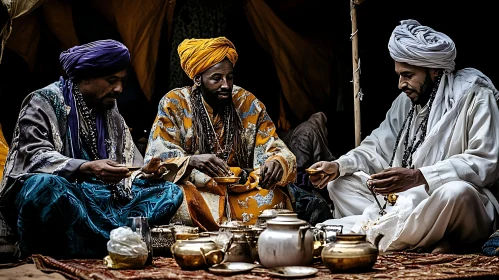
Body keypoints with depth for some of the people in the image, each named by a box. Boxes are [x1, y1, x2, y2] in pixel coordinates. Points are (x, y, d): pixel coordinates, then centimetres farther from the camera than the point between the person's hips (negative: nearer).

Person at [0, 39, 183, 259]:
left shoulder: (109, 111, 14)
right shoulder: (44, 102, -4)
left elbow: (126, 165, 13)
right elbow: (35, 157, -17)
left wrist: (143, 173, -10)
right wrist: (86, 169, -32)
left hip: (101, 197, 6)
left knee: (171, 192, -10)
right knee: (47, 185, -40)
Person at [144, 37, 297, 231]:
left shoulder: (248, 104, 1)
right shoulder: (174, 104, -5)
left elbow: (276, 150, 0)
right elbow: (157, 160, -12)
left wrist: (276, 163, -26)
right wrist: (192, 161, -33)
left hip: (239, 192, 2)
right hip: (192, 190, -1)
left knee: (274, 199, -26)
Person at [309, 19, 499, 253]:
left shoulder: (475, 96, -9)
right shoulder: (407, 101, 13)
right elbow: (378, 148, 15)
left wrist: (419, 177, -31)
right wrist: (338, 166, -5)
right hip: (407, 200, 8)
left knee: (455, 193, -40)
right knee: (340, 184, 1)